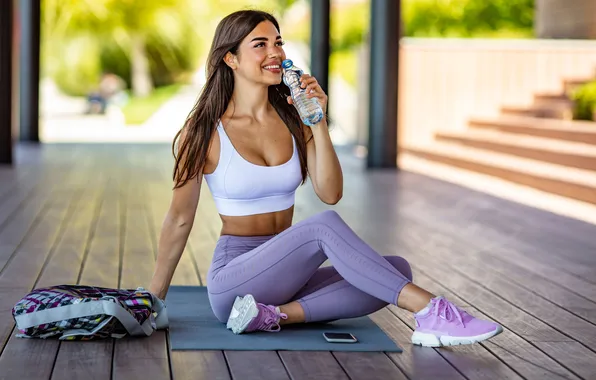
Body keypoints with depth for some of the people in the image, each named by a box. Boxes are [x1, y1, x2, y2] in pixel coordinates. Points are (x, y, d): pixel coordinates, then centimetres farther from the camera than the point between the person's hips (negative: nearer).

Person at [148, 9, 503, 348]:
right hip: (233, 279, -6)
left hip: (285, 273, 6)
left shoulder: (293, 120, 6)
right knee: (325, 226, -32)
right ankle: (431, 310, -36)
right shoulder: (204, 132, -6)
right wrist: (153, 300, 5)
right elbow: (180, 220, 0)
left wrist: (318, 123, -14)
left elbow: (331, 194, -4)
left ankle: (273, 315, -27)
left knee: (397, 269, -16)